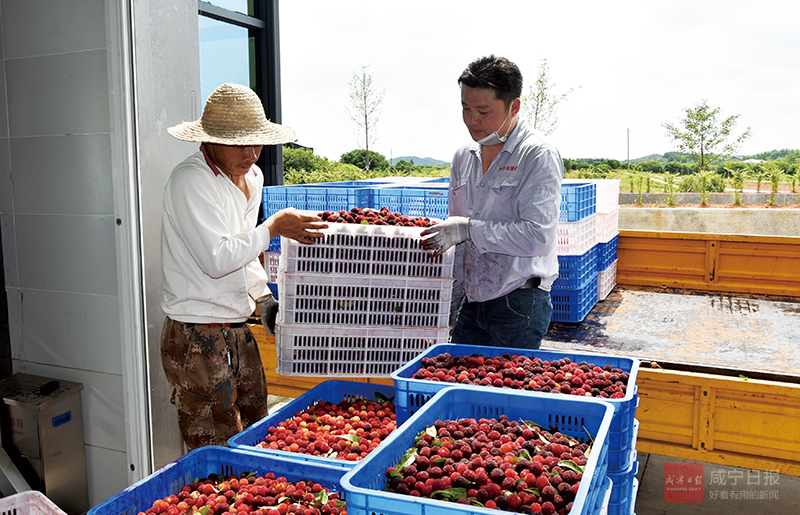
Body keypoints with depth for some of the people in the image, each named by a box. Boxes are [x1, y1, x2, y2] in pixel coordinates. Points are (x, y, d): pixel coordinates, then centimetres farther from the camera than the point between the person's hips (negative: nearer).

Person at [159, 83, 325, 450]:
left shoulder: (252, 177, 10)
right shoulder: (189, 180, -15)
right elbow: (216, 259, -22)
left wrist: (264, 298, 11)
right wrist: (274, 227, -17)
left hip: (237, 332, 8)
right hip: (197, 338, -8)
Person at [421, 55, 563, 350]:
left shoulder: (538, 156, -10)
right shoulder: (464, 157, 11)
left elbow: (537, 236, -20)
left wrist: (469, 229, -17)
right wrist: (452, 304, 16)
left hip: (519, 304, -6)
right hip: (472, 303, 6)